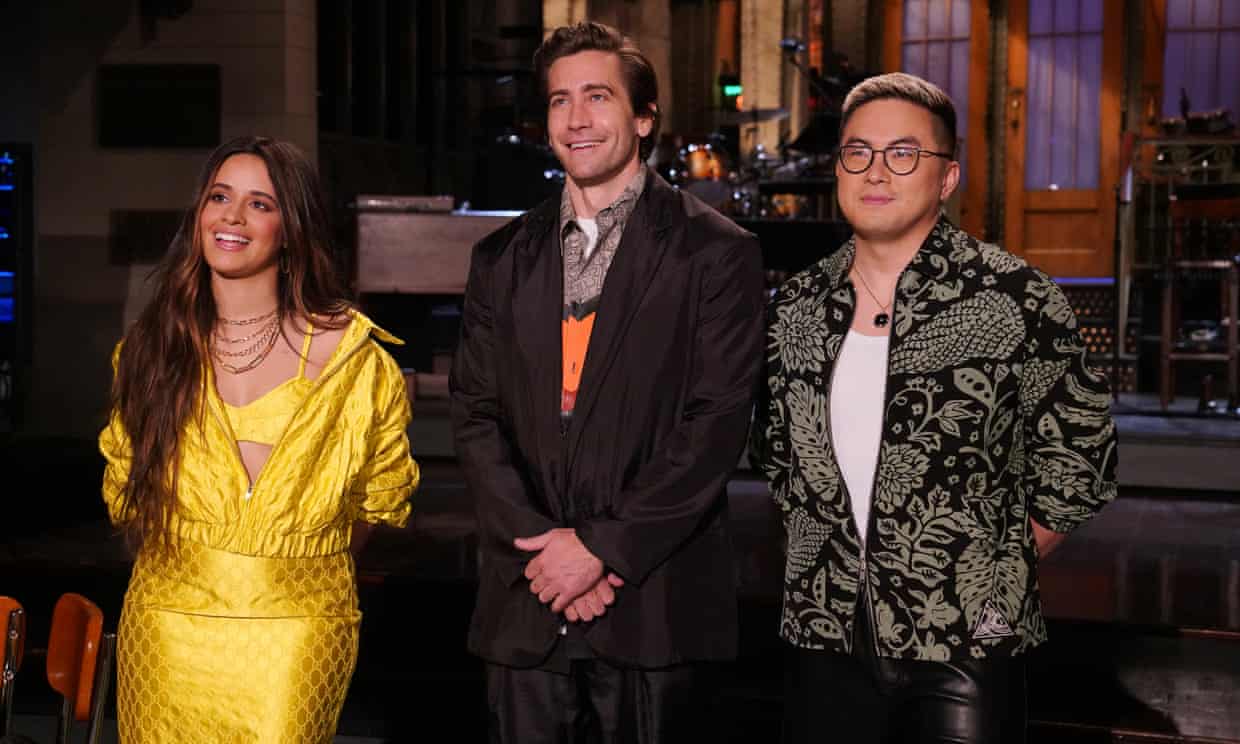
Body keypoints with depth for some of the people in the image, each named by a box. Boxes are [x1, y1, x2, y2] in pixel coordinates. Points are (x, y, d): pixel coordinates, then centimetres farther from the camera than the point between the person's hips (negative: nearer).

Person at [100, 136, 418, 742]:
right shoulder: (153, 346, 4)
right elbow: (123, 484, 16)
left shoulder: (351, 354, -6)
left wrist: (305, 559, 8)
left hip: (297, 630, -2)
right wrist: (184, 561, 10)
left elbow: (380, 491, 7)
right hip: (169, 624, 3)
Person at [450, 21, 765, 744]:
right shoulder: (502, 259, 12)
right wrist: (539, 544, -7)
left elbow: (717, 422, -8)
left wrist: (602, 547, -12)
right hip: (524, 602, 3)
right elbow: (476, 417, 7)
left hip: (655, 604, -3)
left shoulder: (714, 251, -1)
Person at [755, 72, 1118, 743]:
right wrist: (827, 550, 10)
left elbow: (1077, 456, -3)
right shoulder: (796, 308, 5)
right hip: (825, 635, 4)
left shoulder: (1014, 298, -8)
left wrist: (995, 573, -1)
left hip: (966, 644, -3)